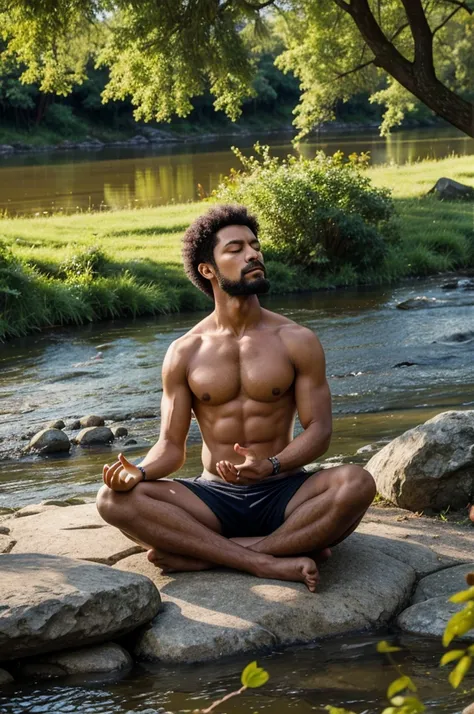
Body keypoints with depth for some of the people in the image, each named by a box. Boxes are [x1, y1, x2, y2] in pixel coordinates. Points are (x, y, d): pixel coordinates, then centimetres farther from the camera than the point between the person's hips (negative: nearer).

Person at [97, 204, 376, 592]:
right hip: (215, 495, 1)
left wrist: (272, 466, -25)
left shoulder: (297, 341, 1)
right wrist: (140, 471, -20)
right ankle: (269, 561, -32)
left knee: (357, 483, -33)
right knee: (115, 498, -25)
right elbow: (172, 445, 5)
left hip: (283, 493, -1)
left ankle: (204, 555, -31)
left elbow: (318, 430, -4)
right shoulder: (185, 352, 5)